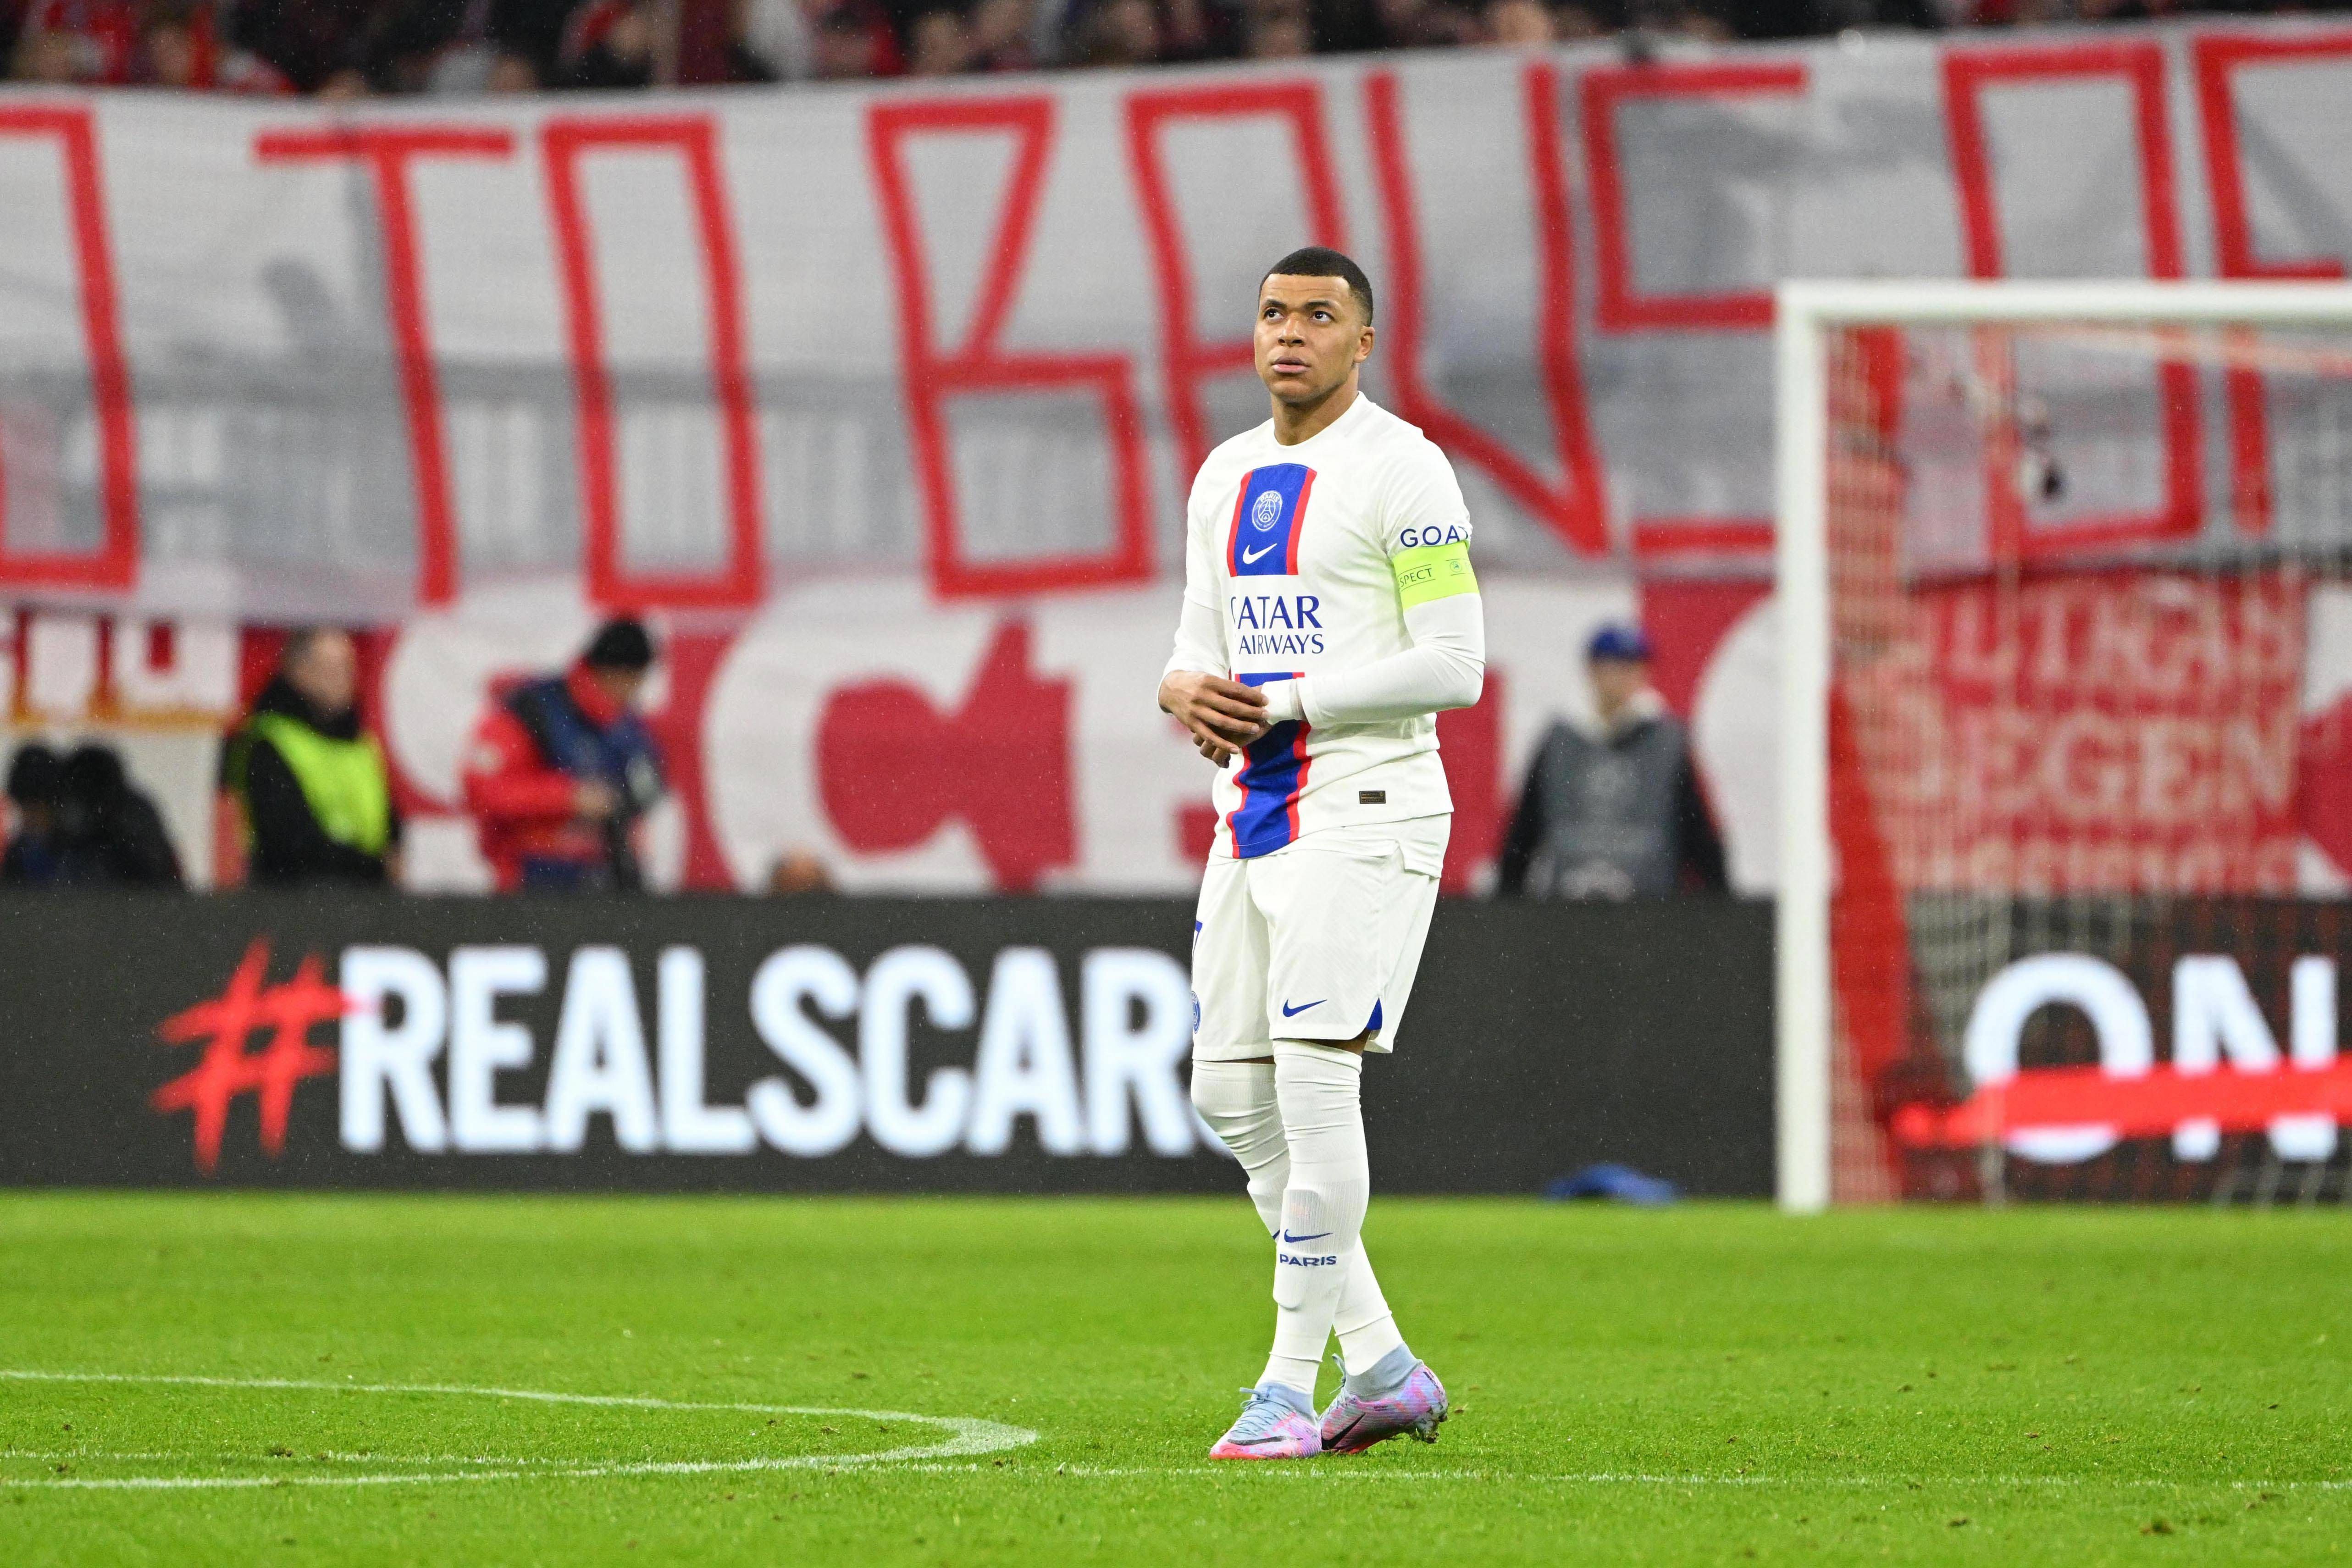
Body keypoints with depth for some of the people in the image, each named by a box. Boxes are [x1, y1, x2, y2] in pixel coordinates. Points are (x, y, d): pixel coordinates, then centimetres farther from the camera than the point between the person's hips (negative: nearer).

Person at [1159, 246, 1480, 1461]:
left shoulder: (1402, 471, -9)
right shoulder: (1228, 477, 15)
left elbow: (1454, 667, -14)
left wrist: (1288, 704, -16)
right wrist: (1186, 690, -4)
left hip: (1366, 808, -9)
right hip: (1253, 810, 9)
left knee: (1314, 1077, -15)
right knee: (1231, 1095, 6)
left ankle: (1290, 1391, -12)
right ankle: (1383, 1367, 13)